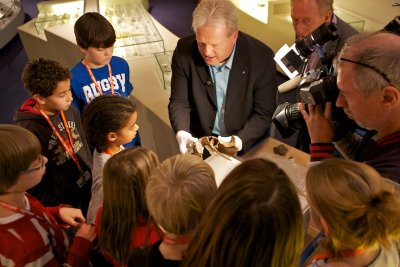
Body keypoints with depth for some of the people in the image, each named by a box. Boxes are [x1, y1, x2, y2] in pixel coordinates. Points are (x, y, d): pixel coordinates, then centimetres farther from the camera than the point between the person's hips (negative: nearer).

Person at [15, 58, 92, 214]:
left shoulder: (69, 111, -7)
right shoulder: (29, 130, -26)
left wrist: (93, 174, 12)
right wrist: (56, 207, -15)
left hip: (89, 190, 6)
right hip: (65, 202, -5)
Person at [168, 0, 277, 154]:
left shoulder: (261, 58, -17)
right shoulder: (184, 51, -13)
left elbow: (263, 113, -9)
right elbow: (179, 102, -4)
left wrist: (240, 140, -25)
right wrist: (181, 133, -23)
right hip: (199, 140, 0)